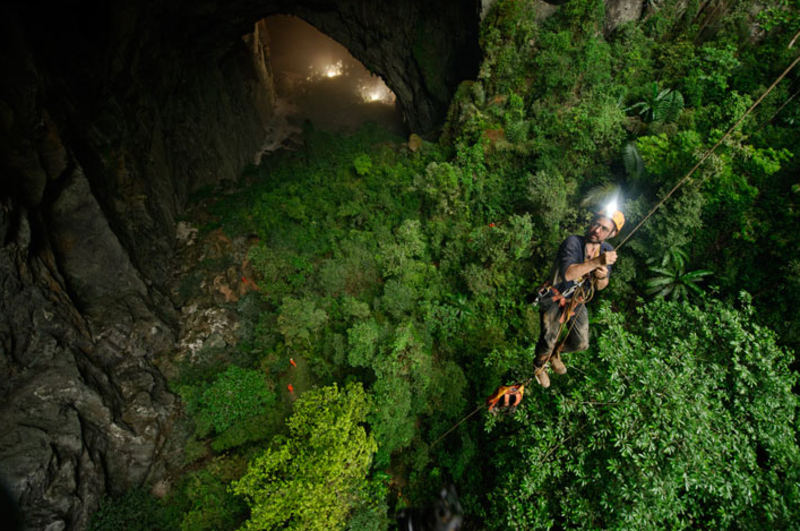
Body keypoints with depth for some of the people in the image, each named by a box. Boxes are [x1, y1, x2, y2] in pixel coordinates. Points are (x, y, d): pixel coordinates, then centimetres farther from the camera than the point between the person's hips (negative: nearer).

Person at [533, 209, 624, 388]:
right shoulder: (573, 242, -26)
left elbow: (600, 287, -1)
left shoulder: (607, 250, -6)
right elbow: (567, 273, -43)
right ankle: (539, 365, 34)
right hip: (555, 299, -6)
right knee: (548, 341, -2)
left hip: (577, 302, 6)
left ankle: (555, 353, 47)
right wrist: (597, 262, -49)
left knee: (581, 344, 13)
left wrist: (602, 276, -25)